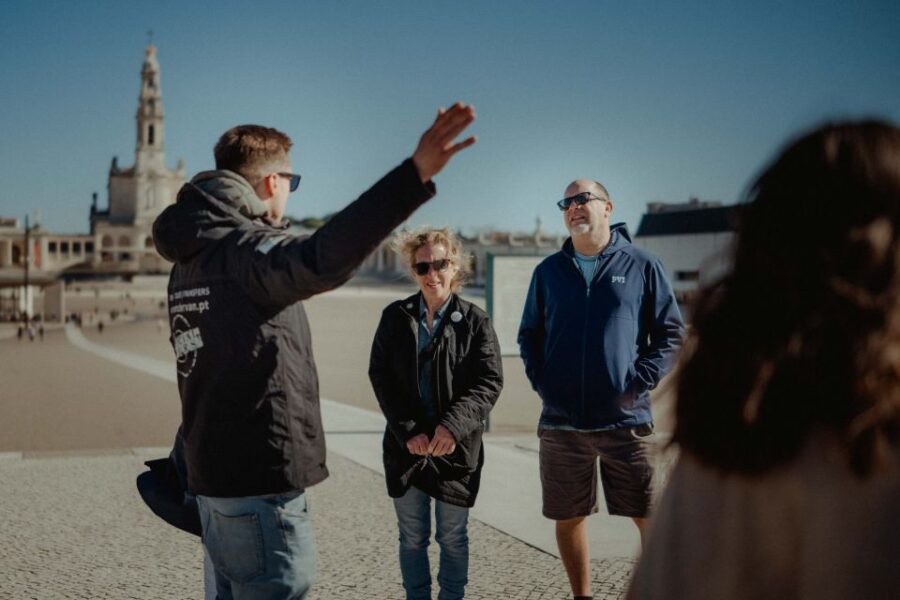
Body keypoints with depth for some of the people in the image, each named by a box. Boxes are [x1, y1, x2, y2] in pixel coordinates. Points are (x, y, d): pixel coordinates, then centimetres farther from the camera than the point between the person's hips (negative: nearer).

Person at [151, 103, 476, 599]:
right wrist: (414, 175, -48)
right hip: (258, 482, -10)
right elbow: (317, 261, -39)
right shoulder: (246, 247, -16)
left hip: (213, 474, 10)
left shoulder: (188, 261, 14)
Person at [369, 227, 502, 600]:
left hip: (456, 447, -1)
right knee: (412, 537, 11)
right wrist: (408, 432, -13)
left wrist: (452, 426, -22)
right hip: (405, 444, 1)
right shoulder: (395, 317, 3)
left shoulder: (475, 321, -2)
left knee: (453, 537, 10)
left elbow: (489, 382, -9)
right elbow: (381, 377, -2)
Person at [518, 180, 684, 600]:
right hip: (560, 422, 3)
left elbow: (671, 334, 4)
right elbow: (529, 335, 17)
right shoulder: (549, 271, 11)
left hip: (625, 420, -2)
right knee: (567, 518, 10)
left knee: (651, 517, -1)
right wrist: (540, 381, 1)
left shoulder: (641, 266, 3)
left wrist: (640, 383, -8)